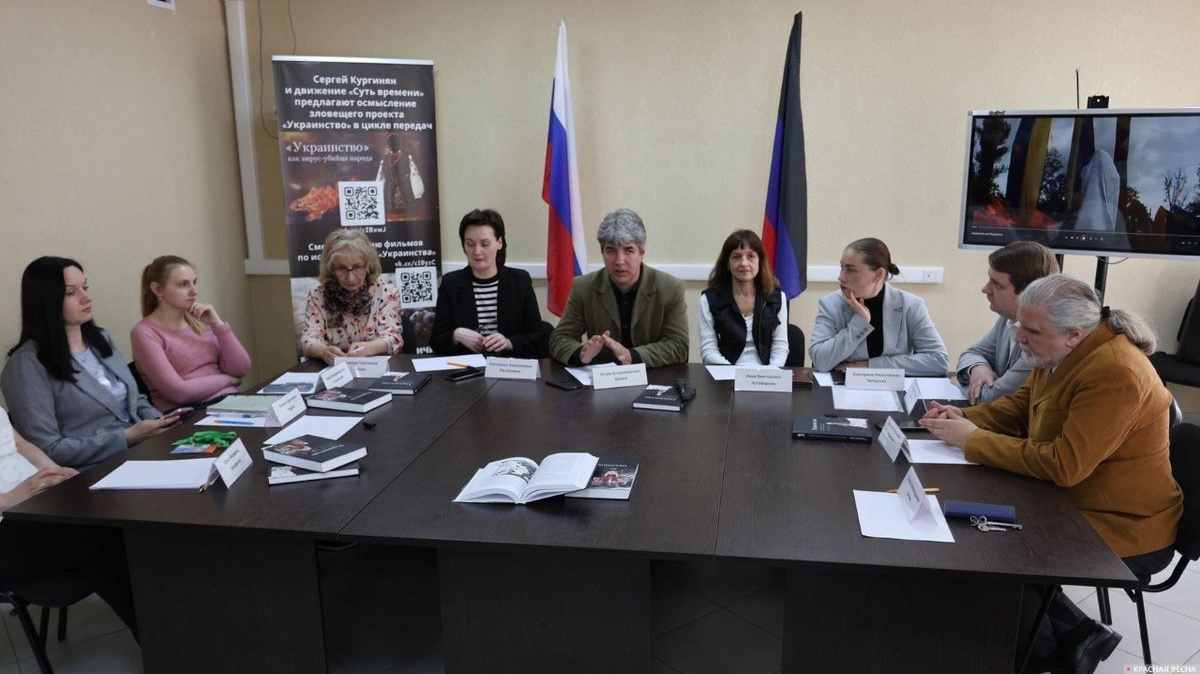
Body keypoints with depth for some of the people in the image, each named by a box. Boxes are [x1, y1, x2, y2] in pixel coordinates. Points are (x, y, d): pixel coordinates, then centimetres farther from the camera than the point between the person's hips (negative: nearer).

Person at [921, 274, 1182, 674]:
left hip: (1123, 536, -9)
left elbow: (1062, 465, -32)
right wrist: (965, 418, -7)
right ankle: (1074, 636, 13)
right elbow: (1020, 407, 12)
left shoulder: (1114, 375, -30)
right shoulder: (1061, 353, -1)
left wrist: (973, 441, -25)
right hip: (1075, 505, 9)